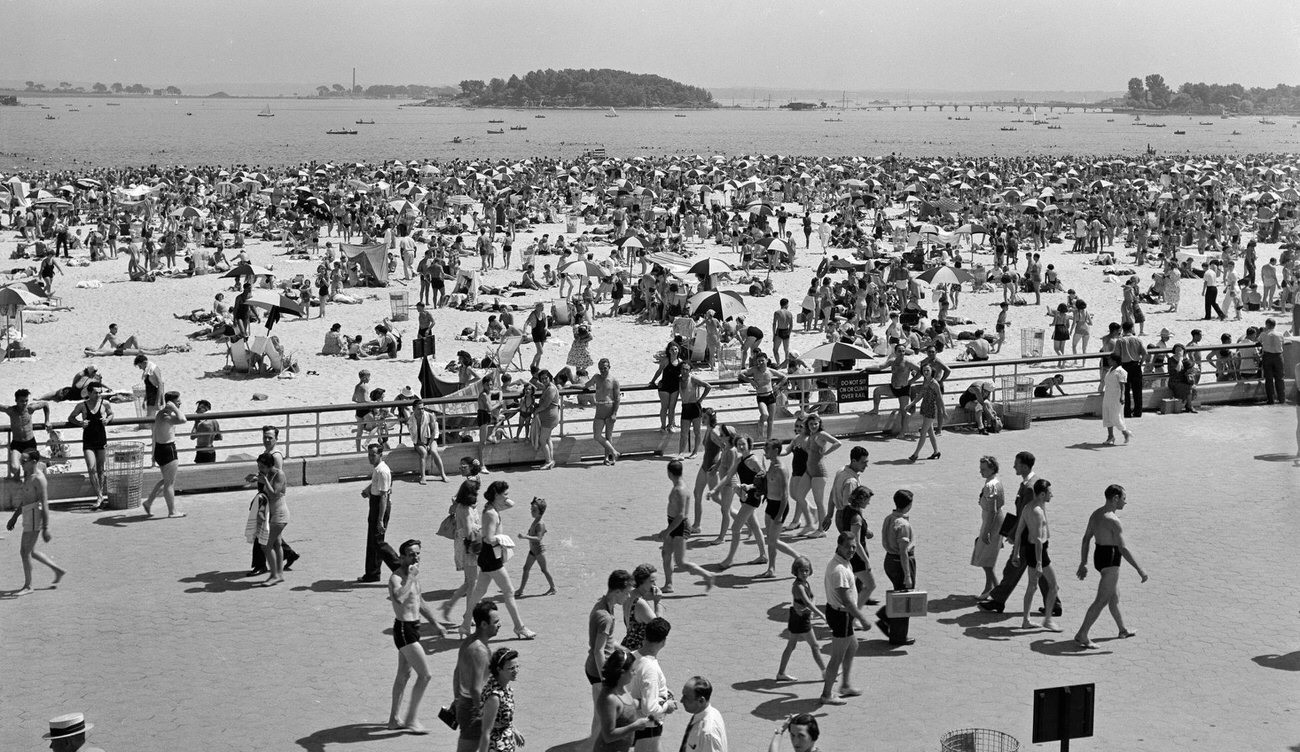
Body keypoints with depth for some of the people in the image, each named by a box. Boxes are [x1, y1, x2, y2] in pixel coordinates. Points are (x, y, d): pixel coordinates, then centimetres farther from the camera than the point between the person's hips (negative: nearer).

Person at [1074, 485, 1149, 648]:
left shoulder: (1096, 514, 6)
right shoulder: (1113, 520, -23)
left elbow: (1086, 539, 11)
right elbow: (1123, 548, -26)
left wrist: (1083, 564, 17)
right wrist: (1139, 569, -22)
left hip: (1099, 556, 10)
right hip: (1110, 562, -10)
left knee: (1114, 596, 24)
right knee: (1101, 601, -6)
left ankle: (1122, 630, 39)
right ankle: (1081, 635, -7)